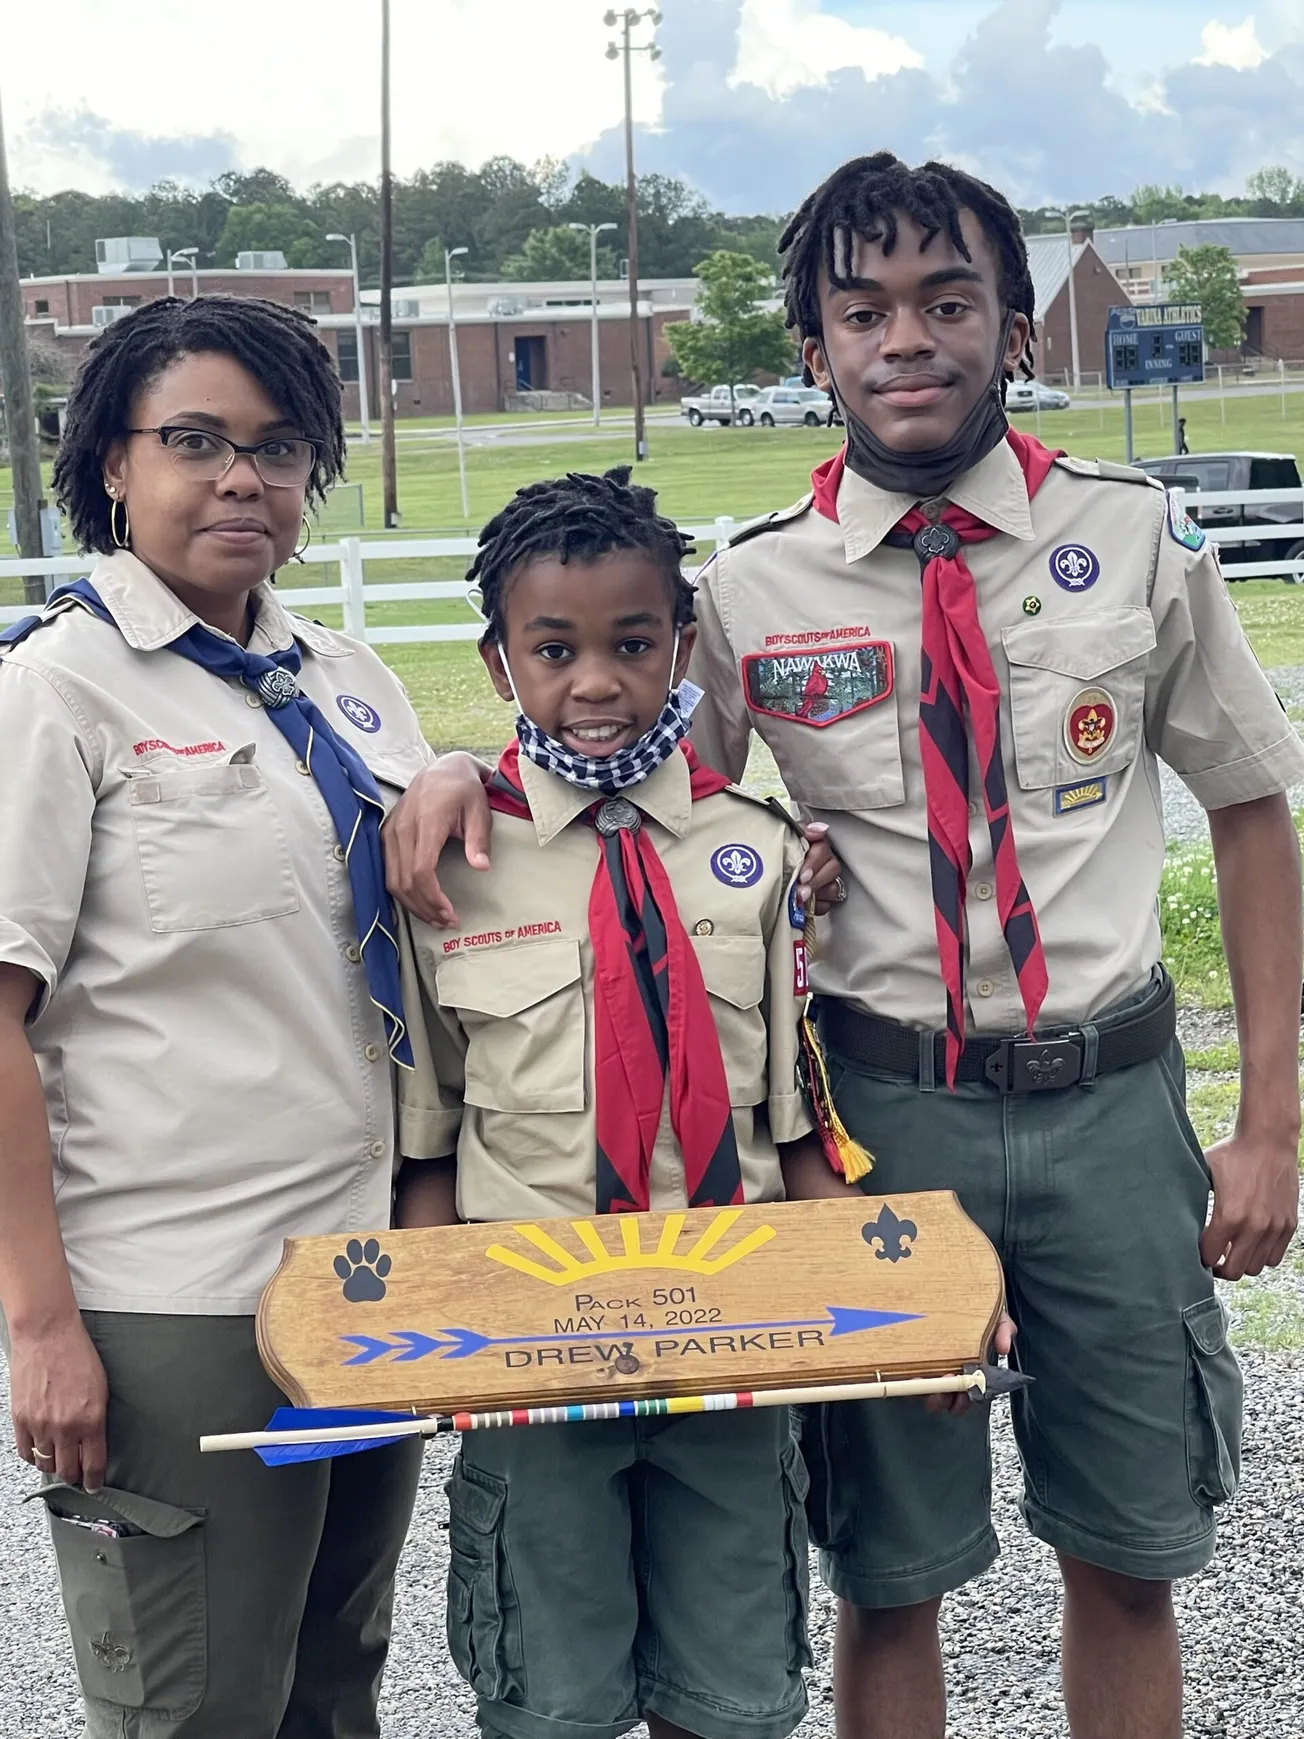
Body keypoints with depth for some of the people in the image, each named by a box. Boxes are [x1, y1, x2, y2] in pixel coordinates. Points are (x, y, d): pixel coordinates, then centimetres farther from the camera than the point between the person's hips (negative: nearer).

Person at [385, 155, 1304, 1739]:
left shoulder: (1137, 541, -1)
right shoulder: (749, 593, -3)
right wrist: (469, 775, -14)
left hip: (1108, 1098, 1)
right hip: (878, 1106, 0)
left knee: (1125, 1561, 14)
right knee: (890, 1570, 12)